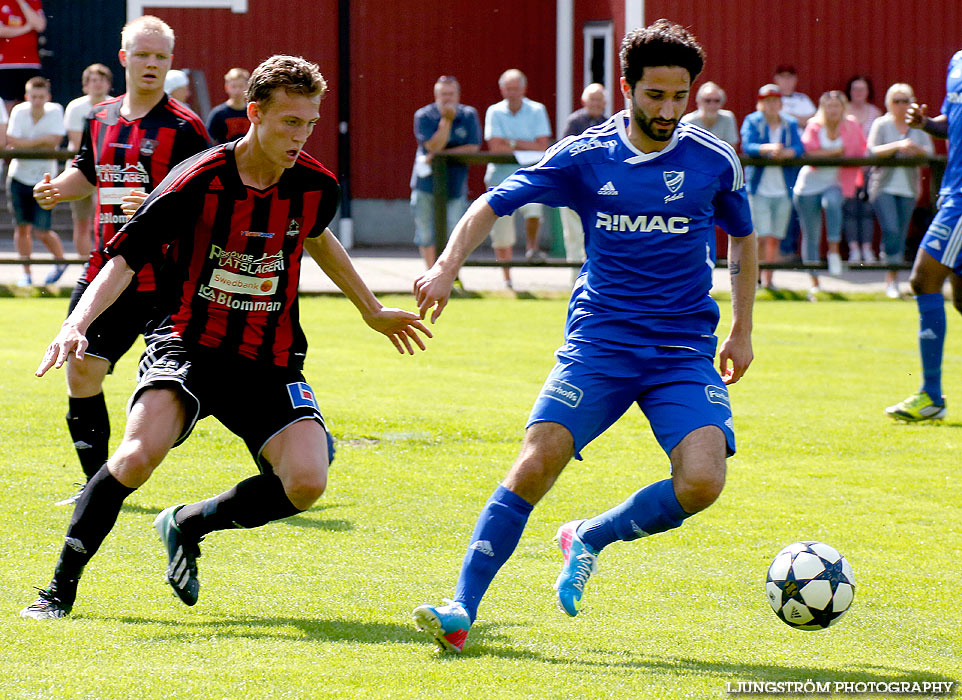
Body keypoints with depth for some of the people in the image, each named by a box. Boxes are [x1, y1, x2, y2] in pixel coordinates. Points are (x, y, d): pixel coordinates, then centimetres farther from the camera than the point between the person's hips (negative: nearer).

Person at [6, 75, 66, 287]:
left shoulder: (55, 111, -8)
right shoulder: (19, 111, -7)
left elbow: (55, 140, -17)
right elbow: (12, 141, -15)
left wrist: (25, 143, -14)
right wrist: (41, 141, -15)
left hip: (44, 179, -2)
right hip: (19, 176, 2)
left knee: (41, 231, -6)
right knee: (22, 227, 6)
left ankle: (61, 261, 22)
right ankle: (26, 273, 21)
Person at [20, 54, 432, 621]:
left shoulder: (316, 186, -1)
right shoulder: (197, 182, -15)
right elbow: (124, 261, -12)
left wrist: (373, 311, 34)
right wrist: (76, 325, -28)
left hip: (270, 362, 4)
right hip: (187, 346, -4)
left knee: (306, 481, -19)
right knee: (139, 454, -30)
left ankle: (188, 525, 10)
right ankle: (62, 587, -12)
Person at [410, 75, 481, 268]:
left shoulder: (468, 115, 1)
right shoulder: (423, 116, -4)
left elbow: (473, 148, -6)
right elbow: (433, 147, -16)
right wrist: (446, 120, -25)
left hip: (455, 185, 0)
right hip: (426, 182, 0)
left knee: (455, 234, -7)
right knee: (426, 234, 1)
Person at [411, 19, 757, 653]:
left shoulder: (715, 160, 1)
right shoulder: (585, 156, -1)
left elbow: (742, 237, 19)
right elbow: (495, 203, 4)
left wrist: (742, 330, 17)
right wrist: (448, 264, -12)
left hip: (685, 351, 1)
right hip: (598, 340, -1)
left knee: (702, 481, -21)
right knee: (536, 463, -18)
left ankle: (590, 538, 7)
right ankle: (462, 610, -12)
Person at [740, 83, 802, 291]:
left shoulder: (790, 124, 10)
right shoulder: (752, 122, 2)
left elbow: (799, 148, -4)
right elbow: (747, 146, -14)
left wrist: (785, 152, -25)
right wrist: (768, 148, -32)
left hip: (783, 190, 3)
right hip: (759, 188, -3)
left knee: (775, 238, 5)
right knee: (762, 236, -11)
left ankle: (768, 277, 15)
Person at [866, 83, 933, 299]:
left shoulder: (917, 126, 10)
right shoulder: (881, 124, 2)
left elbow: (929, 151, 1)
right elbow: (873, 151, -10)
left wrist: (916, 149, -21)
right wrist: (897, 146, -23)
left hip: (908, 188, 3)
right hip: (884, 186, -3)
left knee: (900, 235, 4)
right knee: (891, 230, -17)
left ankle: (892, 279, 13)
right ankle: (891, 278, -15)